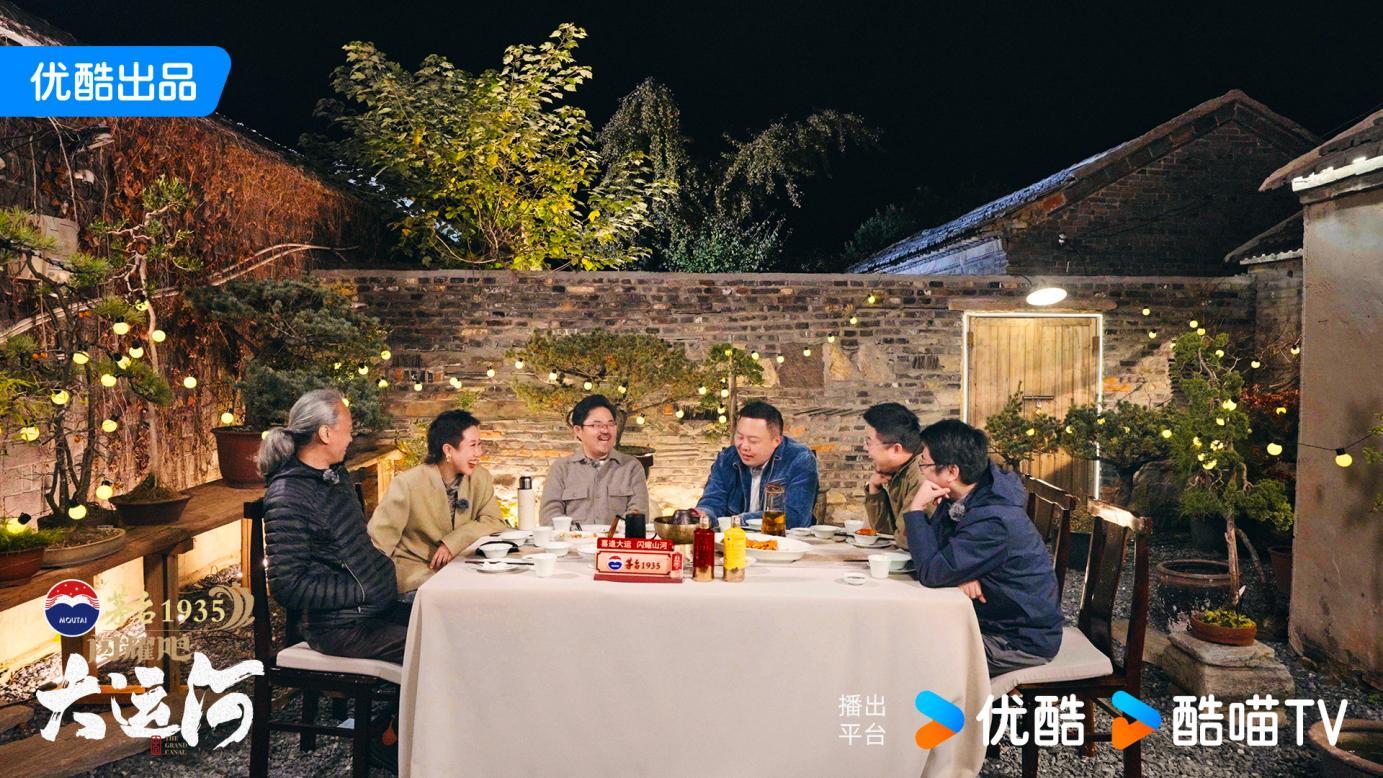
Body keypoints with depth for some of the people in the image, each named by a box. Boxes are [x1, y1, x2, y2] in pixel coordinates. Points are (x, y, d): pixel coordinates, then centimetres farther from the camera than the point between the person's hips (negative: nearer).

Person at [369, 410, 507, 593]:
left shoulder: (481, 479, 0)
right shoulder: (408, 483, -15)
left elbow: (494, 522, -3)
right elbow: (379, 539, -16)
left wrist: (453, 543, -18)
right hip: (412, 566, -5)